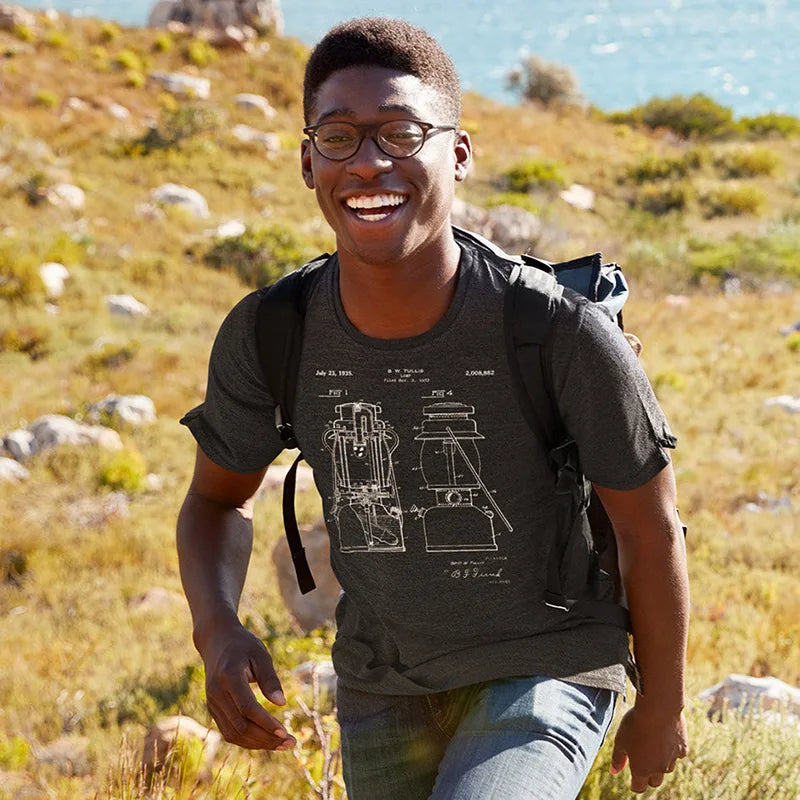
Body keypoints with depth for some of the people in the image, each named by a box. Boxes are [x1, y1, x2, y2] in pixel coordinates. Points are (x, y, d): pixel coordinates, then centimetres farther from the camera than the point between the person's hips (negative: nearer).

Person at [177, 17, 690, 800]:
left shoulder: (563, 332, -26)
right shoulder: (266, 337, -16)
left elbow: (650, 529, -10)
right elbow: (218, 499, 4)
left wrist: (662, 706, 2)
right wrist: (217, 631, -16)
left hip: (543, 673, -4)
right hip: (381, 687, 4)